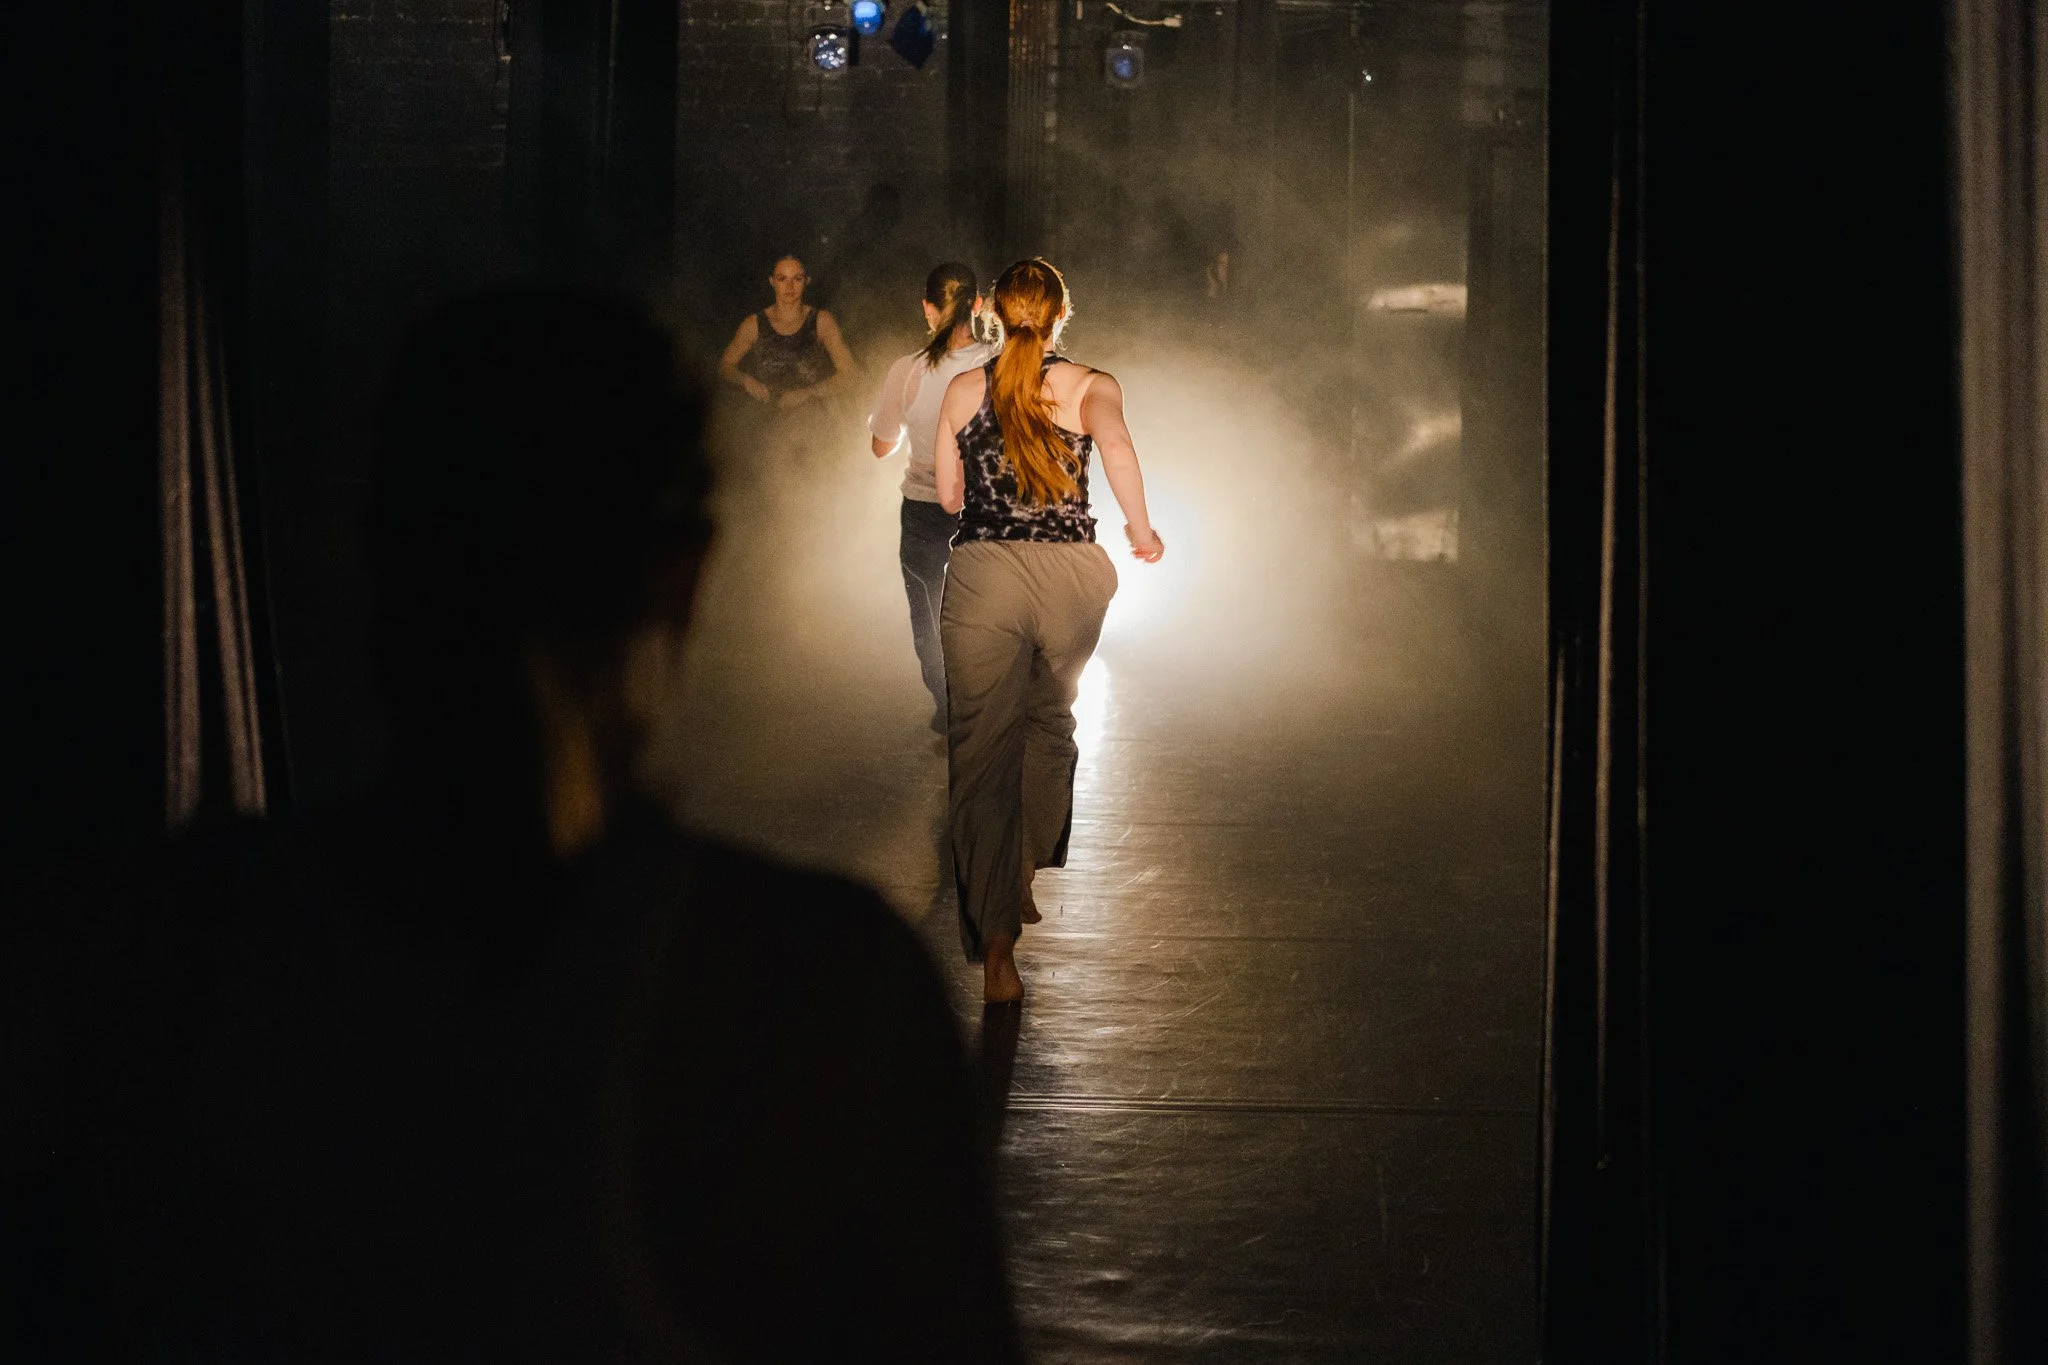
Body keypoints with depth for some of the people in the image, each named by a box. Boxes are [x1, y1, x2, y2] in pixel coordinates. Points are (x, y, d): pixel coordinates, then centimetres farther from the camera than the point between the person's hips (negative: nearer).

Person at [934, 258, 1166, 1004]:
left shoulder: (963, 390, 8)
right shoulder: (1090, 385, 2)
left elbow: (948, 495, 13)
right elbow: (1115, 443, -19)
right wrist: (1141, 530, -8)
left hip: (982, 572, 0)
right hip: (1069, 572, 0)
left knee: (981, 751, 0)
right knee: (1049, 726, 24)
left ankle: (995, 944, -10)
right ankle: (1022, 883, 35)